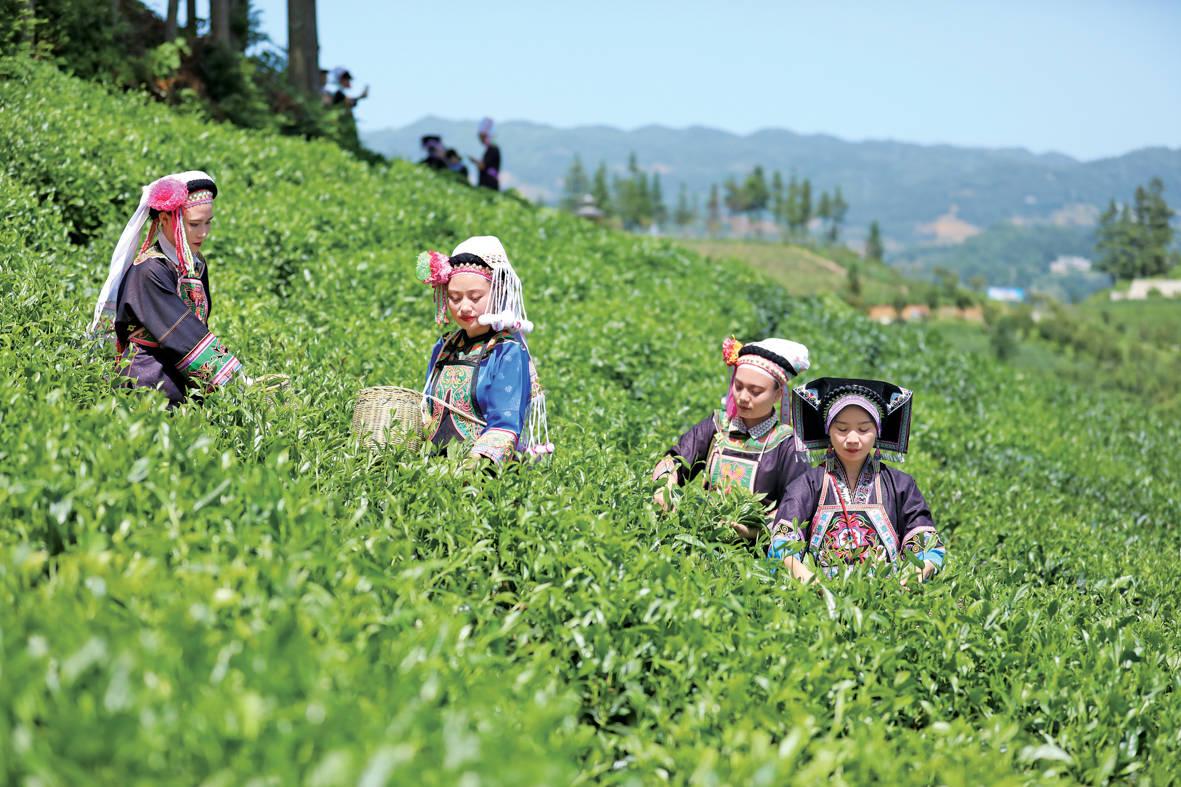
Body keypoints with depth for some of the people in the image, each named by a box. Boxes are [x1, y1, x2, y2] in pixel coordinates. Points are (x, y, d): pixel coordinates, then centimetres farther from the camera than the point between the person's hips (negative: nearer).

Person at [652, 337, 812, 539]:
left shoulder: (786, 445, -2)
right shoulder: (717, 425, 10)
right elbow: (673, 461, 3)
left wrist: (757, 530, -23)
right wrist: (665, 483, -20)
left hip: (756, 546, -4)